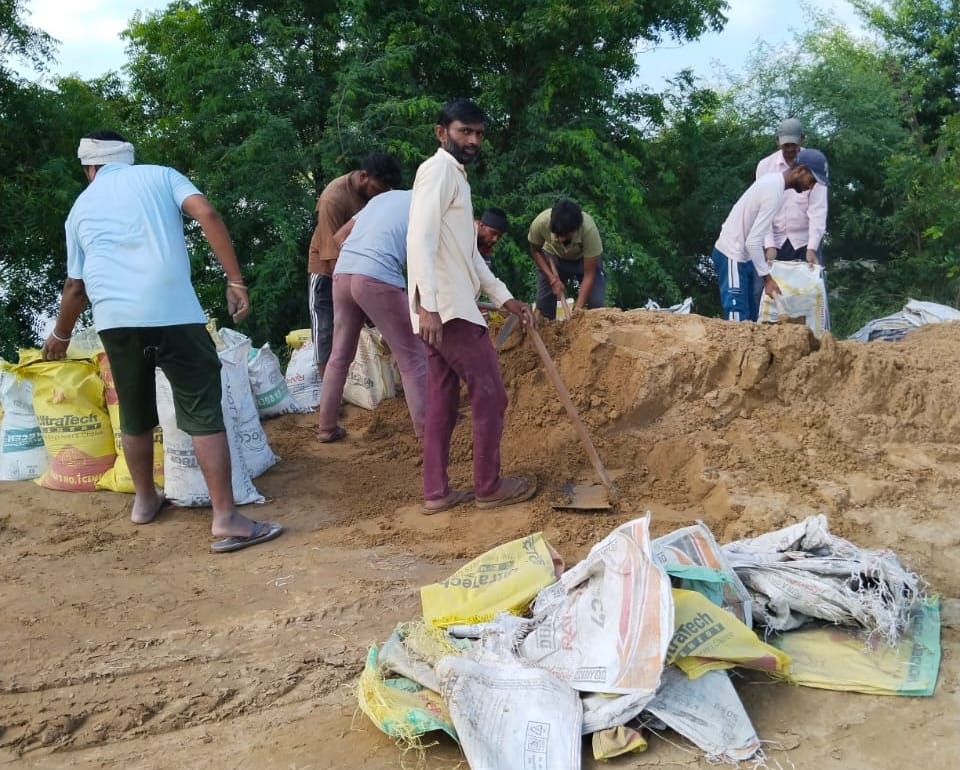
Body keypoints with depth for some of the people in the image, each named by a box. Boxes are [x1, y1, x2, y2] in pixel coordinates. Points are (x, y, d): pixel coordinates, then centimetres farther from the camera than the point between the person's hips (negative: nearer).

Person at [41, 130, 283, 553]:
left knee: (135, 413, 20)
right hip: (171, 309, -3)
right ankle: (227, 519, -7)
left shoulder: (81, 207, 23)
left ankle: (145, 500, 35)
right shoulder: (160, 175, 16)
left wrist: (61, 334, 44)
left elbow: (75, 286, 27)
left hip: (113, 317, 4)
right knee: (204, 411, -3)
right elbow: (208, 215, -3)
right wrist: (236, 281, -3)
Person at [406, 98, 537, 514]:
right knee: (490, 393, -2)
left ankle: (436, 492, 14)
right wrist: (427, 305, -29)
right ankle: (489, 486, 9)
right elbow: (420, 238, -21)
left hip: (447, 306, 10)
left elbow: (469, 254, 24)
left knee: (442, 400, 10)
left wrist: (505, 298, 20)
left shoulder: (455, 176, 22)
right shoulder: (438, 169, -9)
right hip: (447, 307, -10)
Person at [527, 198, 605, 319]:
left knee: (596, 304, -16)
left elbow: (589, 274, -31)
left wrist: (578, 307, -39)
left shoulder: (589, 229, -40)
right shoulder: (540, 223, -35)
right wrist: (552, 278, -23)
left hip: (583, 258, -1)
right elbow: (535, 250, -12)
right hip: (553, 257, 2)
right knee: (543, 304, -6)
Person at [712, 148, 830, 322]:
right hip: (732, 256, -10)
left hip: (739, 254, 10)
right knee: (738, 319, -13)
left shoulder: (772, 181, 7)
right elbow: (753, 241, -25)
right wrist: (767, 278, -20)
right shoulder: (774, 193, -23)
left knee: (750, 316, 12)